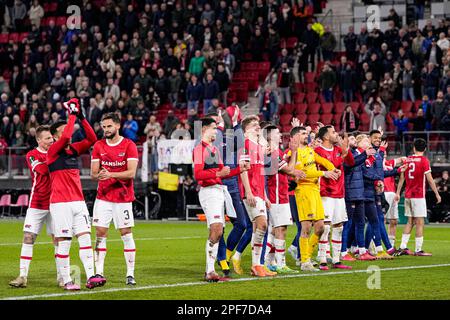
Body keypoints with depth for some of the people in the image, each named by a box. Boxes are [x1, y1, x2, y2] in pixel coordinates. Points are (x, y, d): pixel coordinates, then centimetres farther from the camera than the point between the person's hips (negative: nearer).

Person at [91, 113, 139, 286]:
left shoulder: (129, 145, -6)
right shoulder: (98, 146, 6)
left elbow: (131, 173, -15)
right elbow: (93, 173, 4)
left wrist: (110, 174, -26)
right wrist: (98, 175, -20)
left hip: (123, 198, -3)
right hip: (103, 197, 3)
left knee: (126, 234, -1)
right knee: (100, 234, -1)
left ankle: (130, 274, 5)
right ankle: (99, 273, 2)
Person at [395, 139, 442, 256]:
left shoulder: (407, 160, 9)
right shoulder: (424, 160, -7)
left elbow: (401, 178, 13)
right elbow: (430, 180, -10)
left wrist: (398, 193, 20)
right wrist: (437, 194, -3)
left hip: (408, 196, 6)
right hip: (419, 196, -6)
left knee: (410, 222, 14)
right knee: (420, 223, -3)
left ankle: (403, 247, 10)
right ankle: (418, 250, -5)